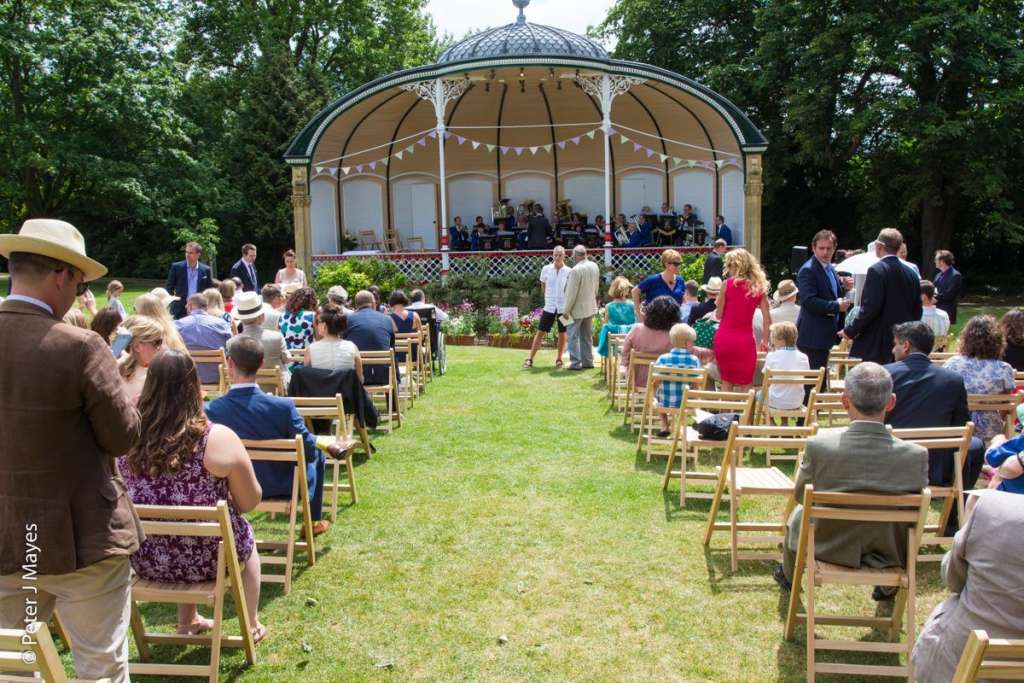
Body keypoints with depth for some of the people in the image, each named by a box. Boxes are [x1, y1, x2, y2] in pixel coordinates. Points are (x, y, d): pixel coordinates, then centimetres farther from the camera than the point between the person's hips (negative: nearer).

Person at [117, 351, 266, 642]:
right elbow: (251, 501, -11)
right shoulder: (218, 438, -21)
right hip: (205, 562, -3)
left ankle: (188, 622, 46)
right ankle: (252, 626, 39)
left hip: (144, 562, 3)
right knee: (245, 534, 29)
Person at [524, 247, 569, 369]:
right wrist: (547, 300, 12)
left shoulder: (568, 272, -3)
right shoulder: (546, 269, 0)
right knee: (540, 332, 1)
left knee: (562, 333, 8)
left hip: (563, 307, 0)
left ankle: (558, 359, 21)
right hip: (549, 307, 0)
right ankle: (530, 358, 4)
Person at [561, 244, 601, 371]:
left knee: (573, 336, 2)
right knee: (587, 336, 16)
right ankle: (588, 362, 22)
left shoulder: (576, 270, -24)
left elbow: (571, 293, -20)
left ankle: (575, 363, 1)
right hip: (590, 307, 8)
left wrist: (566, 310, -12)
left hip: (577, 308, -7)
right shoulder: (595, 266, 0)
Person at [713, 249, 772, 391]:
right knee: (745, 385, 10)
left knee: (726, 382, 15)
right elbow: (767, 318, 1)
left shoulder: (728, 284, -5)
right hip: (745, 341, 1)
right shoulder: (759, 286, 1)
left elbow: (718, 315, -1)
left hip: (724, 338, 0)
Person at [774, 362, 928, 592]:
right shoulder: (917, 455, -26)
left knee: (798, 513, 31)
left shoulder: (818, 445, -28)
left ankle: (788, 577, 55)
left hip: (830, 547, -1)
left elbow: (800, 494, -9)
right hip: (890, 554, 1)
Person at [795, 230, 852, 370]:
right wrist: (836, 306, -23)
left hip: (826, 332, 10)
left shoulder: (829, 268, 14)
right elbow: (808, 301, -24)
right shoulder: (807, 270, -16)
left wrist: (844, 287, 6)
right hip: (815, 335, -10)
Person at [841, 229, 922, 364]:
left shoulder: (877, 270, -12)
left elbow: (870, 308, -18)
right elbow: (917, 311, 13)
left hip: (876, 345, -7)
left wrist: (850, 330, -9)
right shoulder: (912, 274, 10)